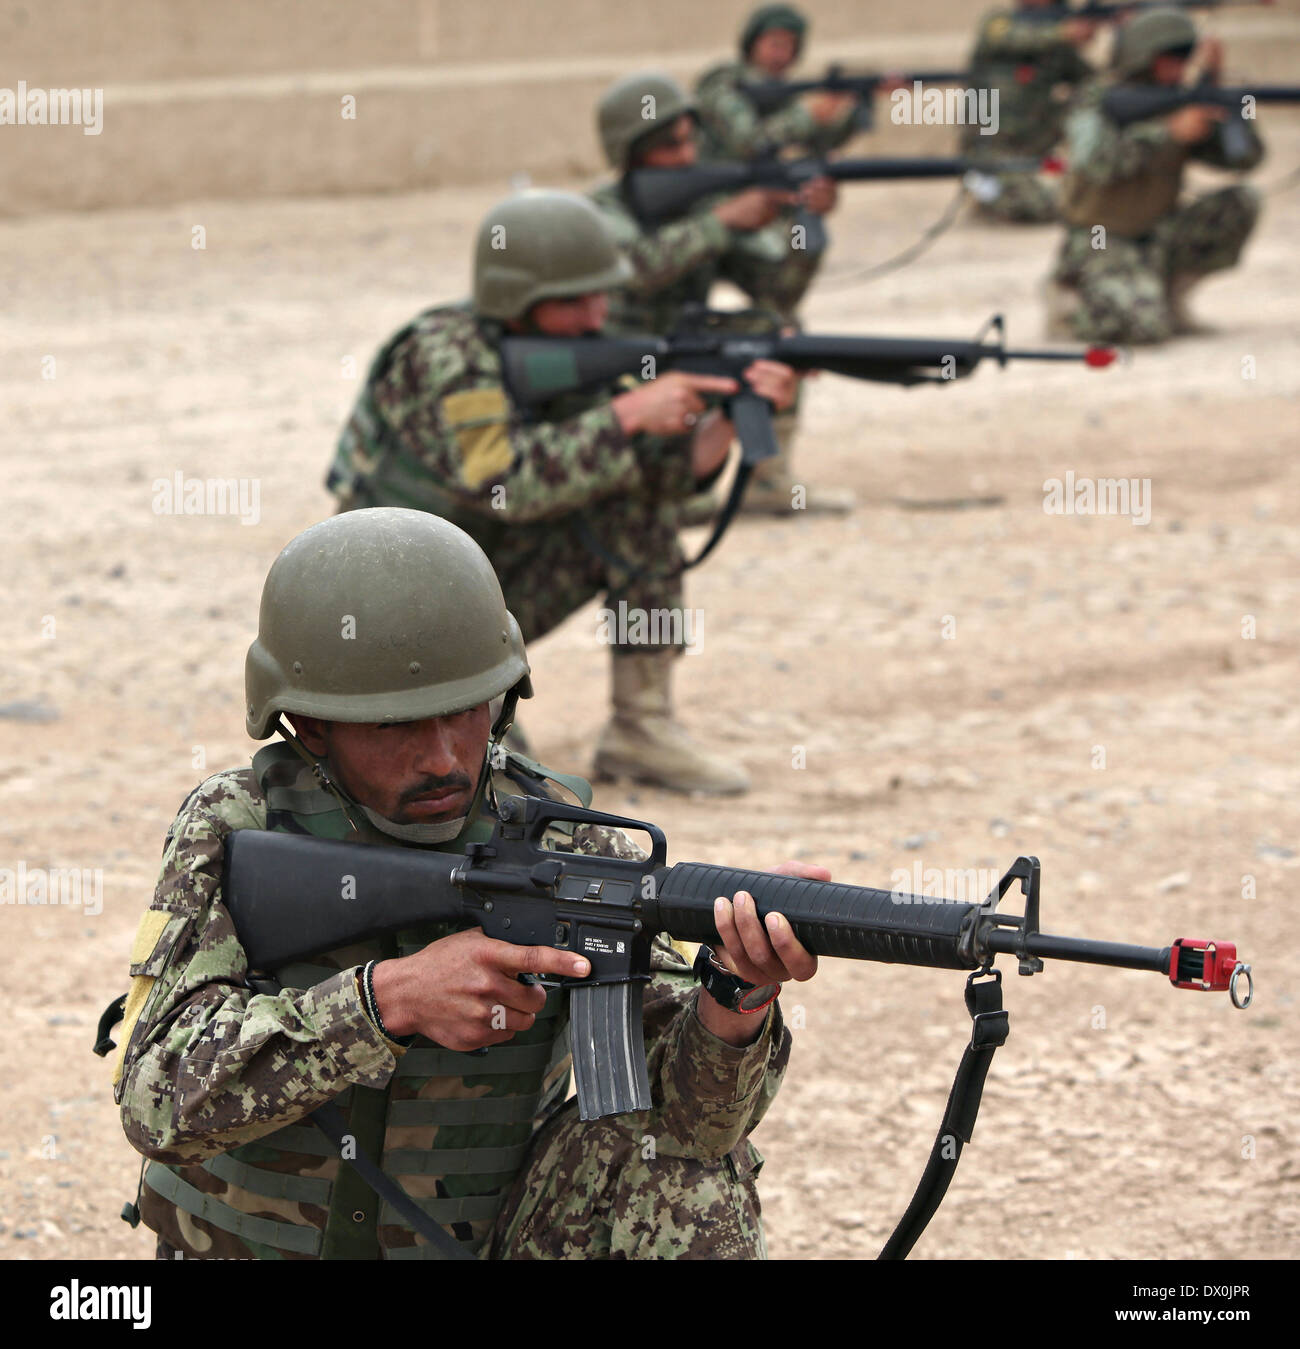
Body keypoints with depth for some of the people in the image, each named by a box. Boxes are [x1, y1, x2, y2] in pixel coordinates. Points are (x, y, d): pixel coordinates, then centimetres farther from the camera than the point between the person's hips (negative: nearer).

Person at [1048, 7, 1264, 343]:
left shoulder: (1179, 103, 4)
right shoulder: (1100, 101, -12)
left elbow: (1246, 154, -2)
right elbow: (1098, 162, -32)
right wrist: (1172, 131, -36)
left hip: (1157, 236, 6)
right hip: (1103, 247, -6)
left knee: (1242, 202, -12)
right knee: (1146, 326, -31)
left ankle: (1172, 289, 1)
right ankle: (1067, 302, -1)